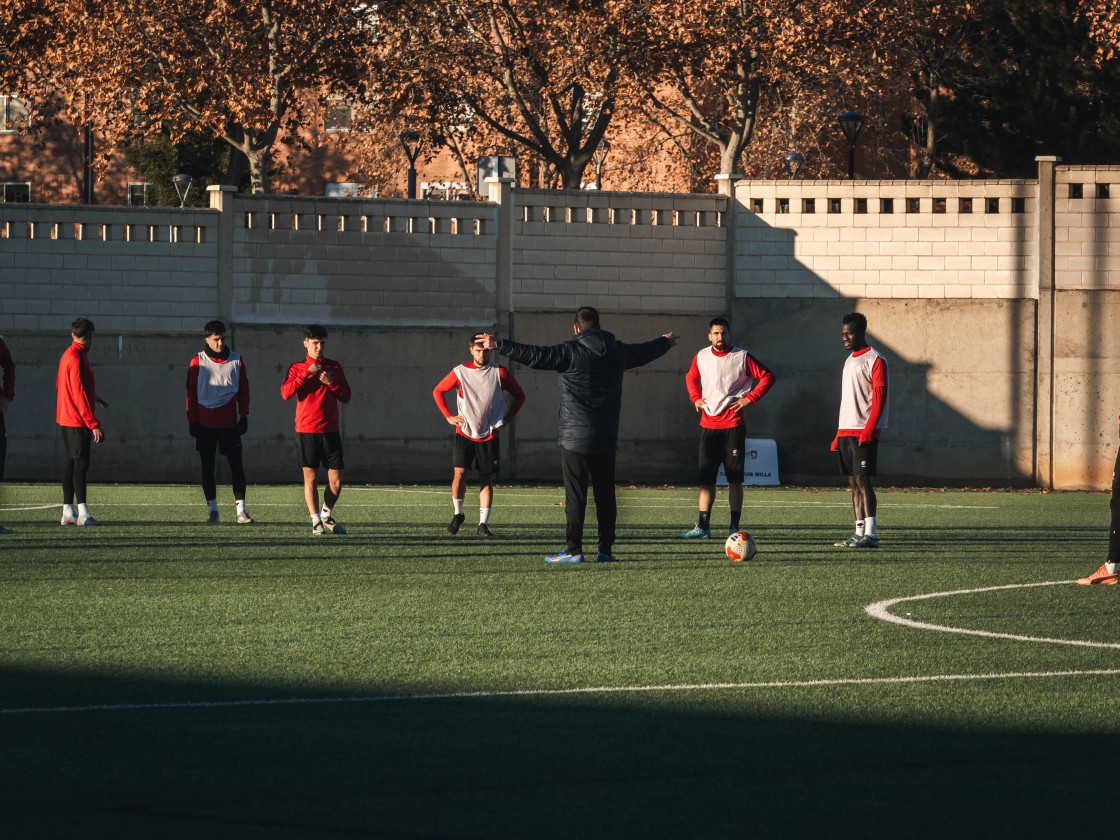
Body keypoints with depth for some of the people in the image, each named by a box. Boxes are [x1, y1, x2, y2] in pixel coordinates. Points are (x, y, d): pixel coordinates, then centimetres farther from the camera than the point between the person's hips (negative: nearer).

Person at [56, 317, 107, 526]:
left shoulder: (67, 355, 13)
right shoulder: (77, 358, -17)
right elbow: (79, 394, -21)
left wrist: (93, 397, 32)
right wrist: (94, 424, -21)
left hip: (66, 418, 10)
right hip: (78, 420, -10)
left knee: (71, 462, 12)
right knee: (81, 462, -11)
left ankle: (68, 512, 14)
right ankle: (82, 513, -17)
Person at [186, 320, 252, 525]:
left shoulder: (236, 360, 5)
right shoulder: (197, 362, 1)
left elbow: (243, 390, 10)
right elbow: (191, 393, 3)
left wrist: (244, 416, 5)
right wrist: (192, 421, -1)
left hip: (229, 423, 0)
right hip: (205, 424, 0)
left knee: (236, 466, -4)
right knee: (208, 467, 3)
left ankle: (241, 509, -1)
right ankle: (212, 509, 9)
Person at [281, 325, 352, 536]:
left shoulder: (334, 367, 12)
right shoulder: (298, 368, 6)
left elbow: (346, 397, 8)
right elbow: (286, 393, -10)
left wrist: (331, 383, -8)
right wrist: (306, 373, -16)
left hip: (330, 431, 2)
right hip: (307, 431, -2)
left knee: (336, 481, -1)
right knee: (310, 478, -3)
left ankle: (327, 515, 21)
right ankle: (316, 521, 5)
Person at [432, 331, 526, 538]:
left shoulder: (500, 373, 0)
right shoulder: (460, 372, -1)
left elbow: (519, 395, 11)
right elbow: (438, 391, 11)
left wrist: (505, 420, 2)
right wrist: (448, 416, 1)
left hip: (489, 435, 0)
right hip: (464, 433, 0)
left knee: (487, 478, -1)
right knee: (459, 473, -11)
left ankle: (483, 523, 1)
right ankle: (457, 514, 10)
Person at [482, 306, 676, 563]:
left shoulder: (571, 351, -9)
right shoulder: (618, 352, 9)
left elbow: (536, 356, -19)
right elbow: (645, 352, 29)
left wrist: (499, 345, -17)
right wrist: (666, 342, 51)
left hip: (575, 438, -5)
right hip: (607, 439, 5)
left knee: (575, 496, -4)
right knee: (605, 494, 9)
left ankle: (574, 550, -6)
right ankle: (605, 549, 11)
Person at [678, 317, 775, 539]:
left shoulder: (742, 357, -5)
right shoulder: (701, 357, 8)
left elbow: (767, 377, -1)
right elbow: (691, 378, 27)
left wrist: (749, 398, -9)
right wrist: (695, 397, 10)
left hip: (733, 425, -4)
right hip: (708, 425, 4)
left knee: (735, 478, -1)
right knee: (706, 477, 3)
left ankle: (734, 527, 2)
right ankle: (703, 527, 5)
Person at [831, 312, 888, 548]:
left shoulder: (874, 360, -7)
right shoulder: (850, 361, 19)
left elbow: (879, 398, -13)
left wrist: (869, 429, -23)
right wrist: (838, 435, 20)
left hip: (864, 432, -8)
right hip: (846, 431, 8)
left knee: (863, 479, -12)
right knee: (853, 482, 7)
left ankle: (870, 534, -15)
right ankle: (859, 533, 8)